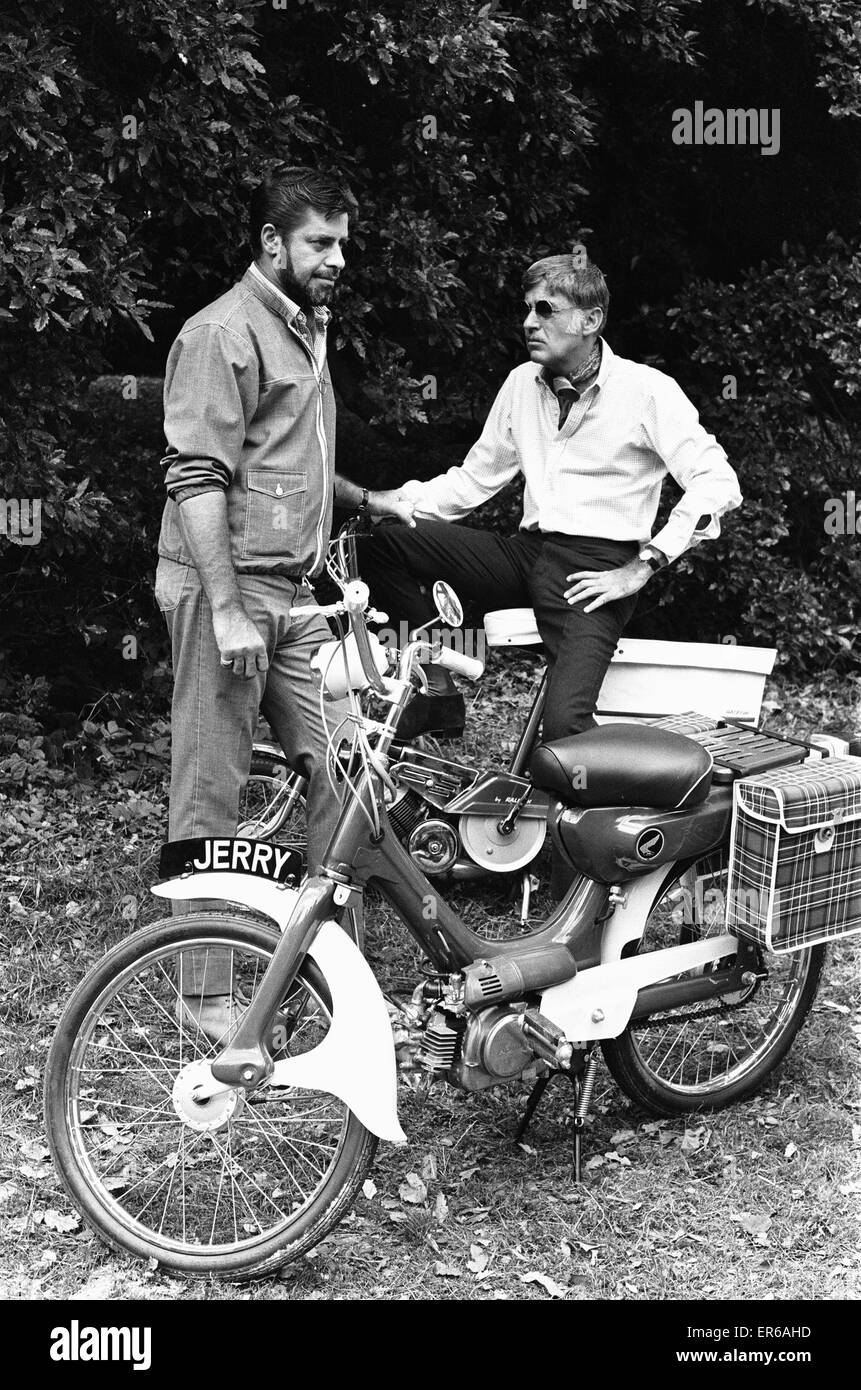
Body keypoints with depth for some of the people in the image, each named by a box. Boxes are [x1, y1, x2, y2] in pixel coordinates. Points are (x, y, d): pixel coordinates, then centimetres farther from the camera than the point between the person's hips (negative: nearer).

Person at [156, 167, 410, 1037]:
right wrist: (226, 608, -23)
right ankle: (207, 994, 5)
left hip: (293, 592, 9)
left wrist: (364, 499, 25)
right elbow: (197, 477, -17)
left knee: (336, 772, 8)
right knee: (212, 794, -3)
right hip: (226, 589, -9)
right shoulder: (225, 332, -9)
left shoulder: (305, 329, 20)